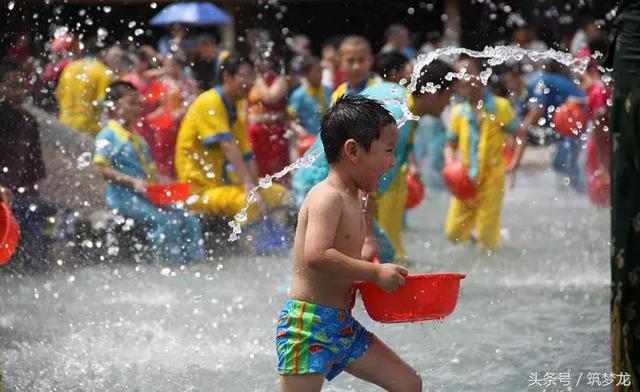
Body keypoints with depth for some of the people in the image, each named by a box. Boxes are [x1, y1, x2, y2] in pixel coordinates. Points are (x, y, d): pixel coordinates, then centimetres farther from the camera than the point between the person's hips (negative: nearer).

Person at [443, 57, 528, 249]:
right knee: (454, 232, 0)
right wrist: (450, 163, -7)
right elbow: (450, 145, 14)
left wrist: (514, 164, -16)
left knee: (487, 236, -6)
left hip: (492, 178, -4)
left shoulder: (499, 106, -4)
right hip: (465, 181, 4)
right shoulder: (458, 112, 8)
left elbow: (521, 134, -3)